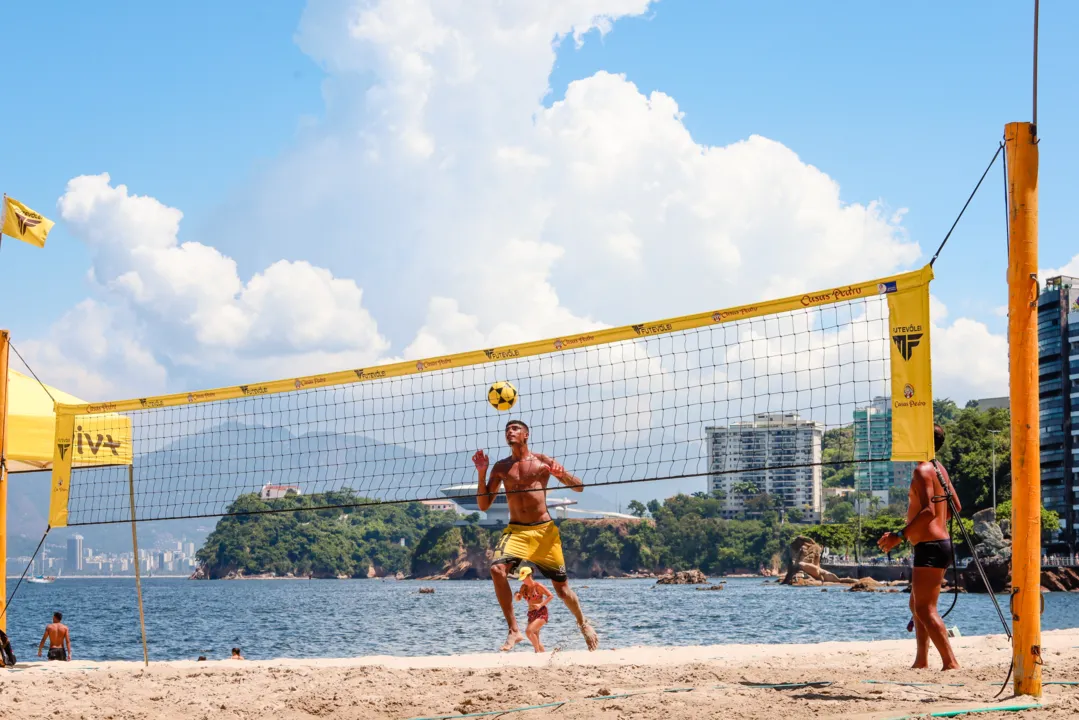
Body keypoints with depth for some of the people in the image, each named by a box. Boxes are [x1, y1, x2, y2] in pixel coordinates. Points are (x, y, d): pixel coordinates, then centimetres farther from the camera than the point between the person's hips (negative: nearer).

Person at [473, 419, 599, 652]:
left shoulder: (542, 462, 3)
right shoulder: (501, 467, 8)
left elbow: (579, 487, 5)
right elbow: (484, 505, 7)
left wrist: (562, 474, -15)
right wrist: (481, 473, -4)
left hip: (544, 530, -1)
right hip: (516, 530, 1)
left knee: (562, 589, 3)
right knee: (497, 569, -28)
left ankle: (583, 623, 34)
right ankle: (513, 630, -21)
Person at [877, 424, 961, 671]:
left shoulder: (923, 471, -14)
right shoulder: (939, 468, 15)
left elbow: (929, 510, -25)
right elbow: (955, 507, 21)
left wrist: (900, 536, -25)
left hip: (929, 547, -11)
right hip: (940, 542, 11)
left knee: (925, 609, -12)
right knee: (917, 604, 19)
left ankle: (951, 663, -16)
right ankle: (921, 661, 23)